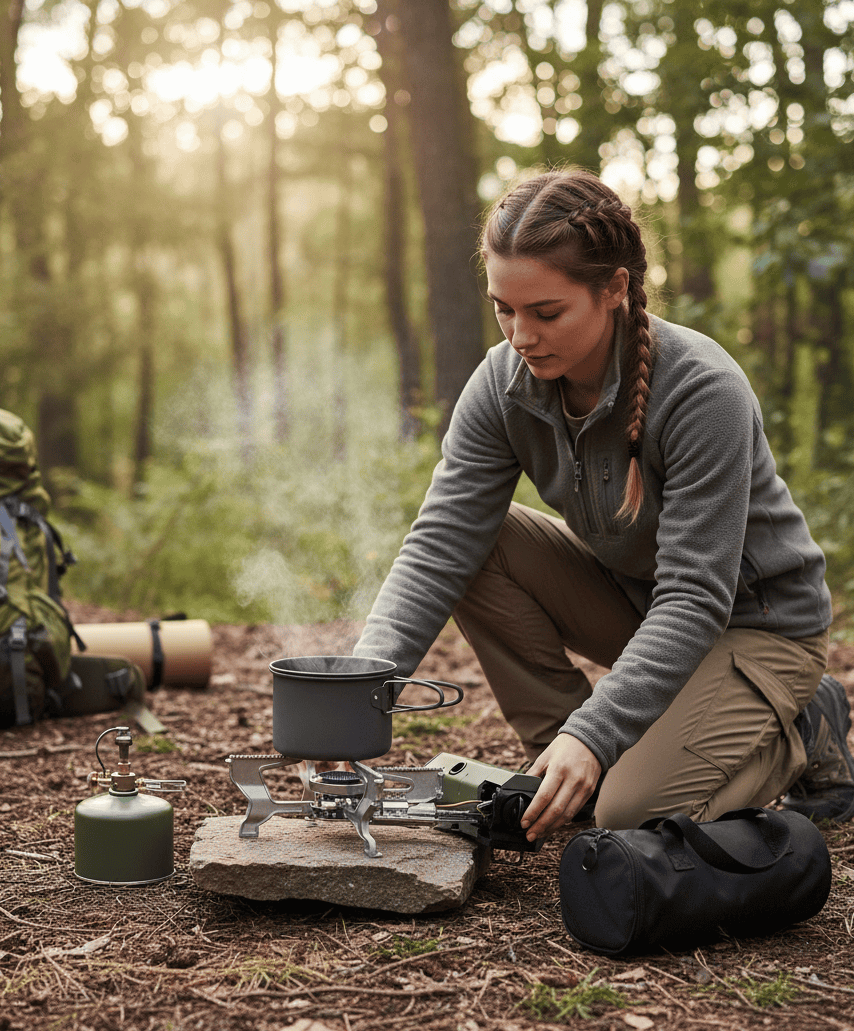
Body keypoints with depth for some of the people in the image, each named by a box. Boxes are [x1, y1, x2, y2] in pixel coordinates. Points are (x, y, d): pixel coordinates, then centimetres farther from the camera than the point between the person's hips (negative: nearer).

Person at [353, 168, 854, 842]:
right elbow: (440, 544, -19)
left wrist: (593, 733, -42)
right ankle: (566, 768, -4)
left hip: (756, 619, -5)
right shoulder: (503, 385, -14)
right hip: (631, 596, 6)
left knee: (634, 811, -24)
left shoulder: (703, 391, -31)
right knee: (483, 543, -18)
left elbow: (695, 597, -32)